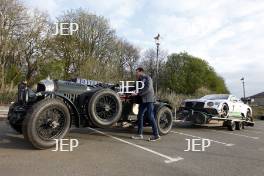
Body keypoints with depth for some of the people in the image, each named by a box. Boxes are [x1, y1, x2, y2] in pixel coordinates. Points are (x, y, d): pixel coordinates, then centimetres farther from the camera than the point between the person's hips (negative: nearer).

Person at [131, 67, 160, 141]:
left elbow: (148, 88, -18)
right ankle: (140, 134, 13)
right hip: (143, 100, 8)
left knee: (150, 116, -8)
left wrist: (138, 93, -19)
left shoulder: (147, 78, -5)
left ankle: (156, 135, 0)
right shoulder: (139, 80, 19)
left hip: (149, 100, -8)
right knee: (140, 116, 6)